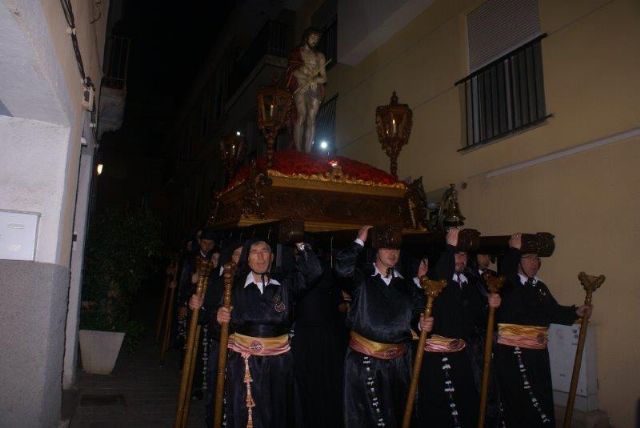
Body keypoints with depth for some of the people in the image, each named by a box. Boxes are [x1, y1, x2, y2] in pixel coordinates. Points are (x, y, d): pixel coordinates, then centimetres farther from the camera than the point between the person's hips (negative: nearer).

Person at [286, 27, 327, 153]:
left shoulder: (320, 56, 25)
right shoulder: (297, 52, 16)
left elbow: (324, 78, 17)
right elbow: (293, 71, 2)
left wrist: (314, 79, -3)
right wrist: (308, 77, -5)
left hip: (315, 89, 3)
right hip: (301, 87, -3)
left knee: (311, 119, -11)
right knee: (301, 116, -20)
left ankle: (307, 153, -17)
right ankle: (298, 151, -26)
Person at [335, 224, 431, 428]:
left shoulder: (405, 283, 10)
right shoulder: (362, 276, -3)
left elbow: (415, 314, 12)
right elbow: (342, 268, -23)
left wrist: (422, 323, -10)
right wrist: (360, 241, -16)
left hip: (398, 360, 4)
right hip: (364, 358, -4)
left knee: (397, 411, 16)